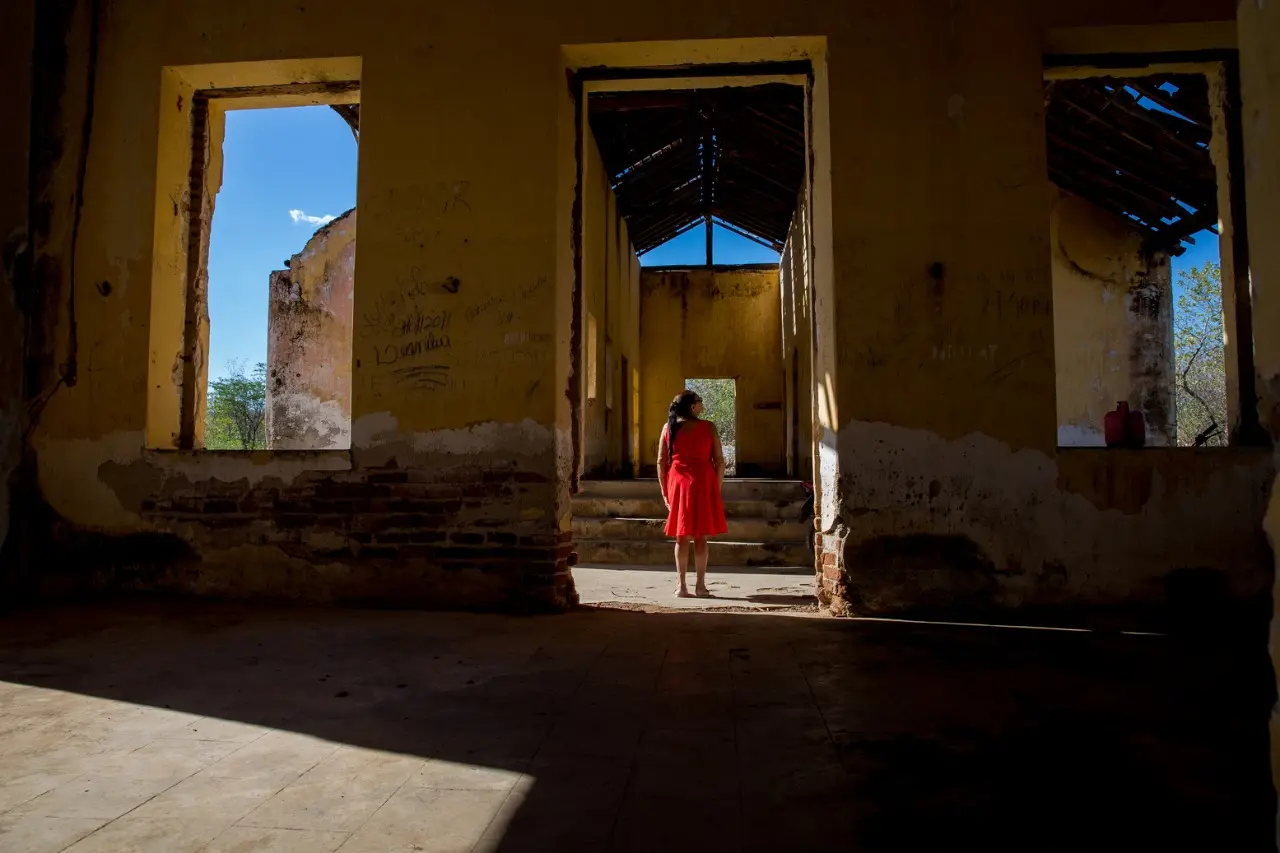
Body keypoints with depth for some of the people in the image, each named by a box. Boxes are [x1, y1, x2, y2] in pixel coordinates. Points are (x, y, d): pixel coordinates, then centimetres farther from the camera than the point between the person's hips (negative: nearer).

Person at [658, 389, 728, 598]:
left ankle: (682, 586, 6)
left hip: (678, 484, 2)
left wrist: (665, 491, 8)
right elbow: (719, 461, -2)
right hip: (703, 484, -2)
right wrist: (717, 488, 7)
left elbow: (661, 461, 3)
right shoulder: (708, 427, -1)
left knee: (682, 537, 7)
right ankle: (701, 586, 7)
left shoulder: (669, 428, 4)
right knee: (700, 537, 4)